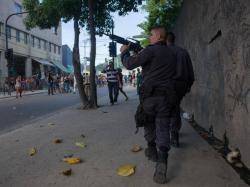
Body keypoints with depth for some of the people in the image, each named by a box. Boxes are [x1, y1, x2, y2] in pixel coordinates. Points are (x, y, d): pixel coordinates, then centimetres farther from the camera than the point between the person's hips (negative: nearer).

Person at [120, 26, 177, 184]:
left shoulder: (151, 50, -7)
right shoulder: (172, 54, 13)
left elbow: (129, 64, -10)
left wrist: (124, 52, 12)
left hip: (150, 95, -3)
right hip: (168, 97, 4)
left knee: (149, 124, 20)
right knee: (163, 129, 1)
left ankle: (152, 151, 34)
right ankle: (162, 162, -13)